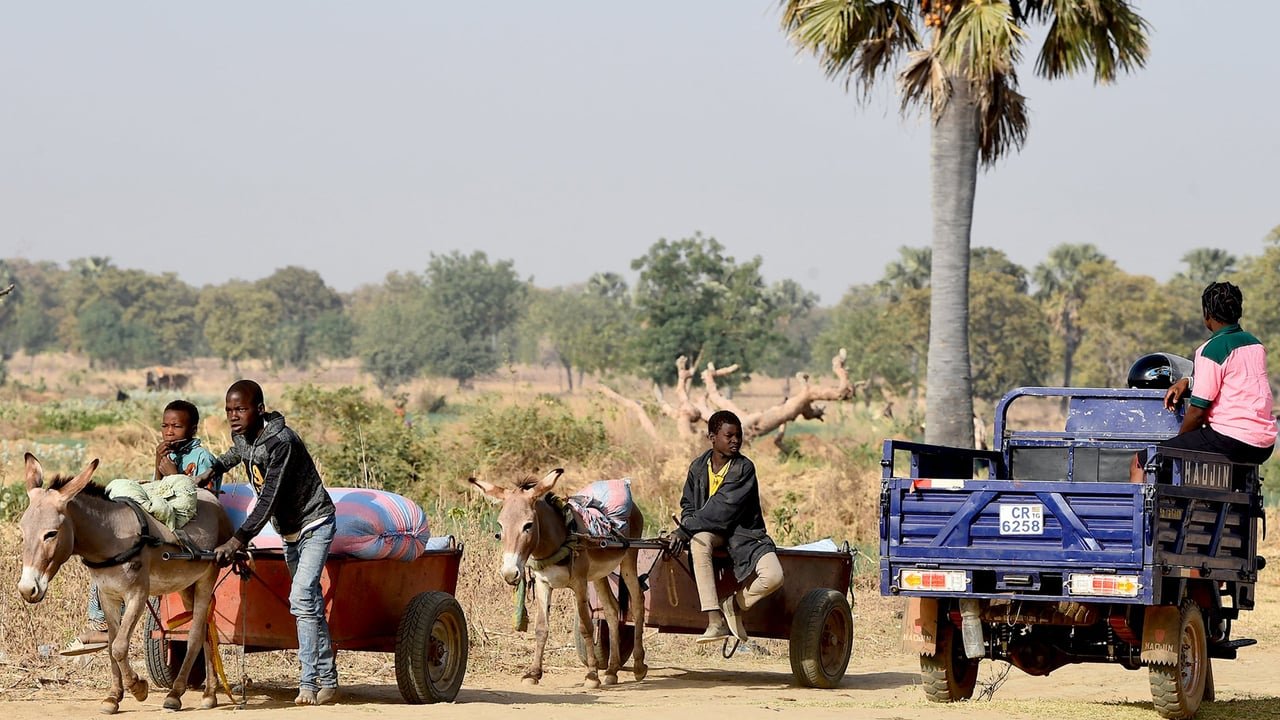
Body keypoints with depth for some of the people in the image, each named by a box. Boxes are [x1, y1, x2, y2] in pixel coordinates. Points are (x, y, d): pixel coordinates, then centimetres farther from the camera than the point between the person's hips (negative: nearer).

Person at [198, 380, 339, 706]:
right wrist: (213, 469, 6)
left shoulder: (281, 441, -30)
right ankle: (327, 678, 18)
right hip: (289, 530, 9)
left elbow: (269, 501, -35)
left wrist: (237, 541, -41)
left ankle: (311, 682, -18)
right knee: (311, 602, 12)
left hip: (314, 523, -9)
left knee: (302, 599, -20)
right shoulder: (241, 437, -3)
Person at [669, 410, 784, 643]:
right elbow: (687, 504, 14)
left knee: (773, 576, -29)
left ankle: (734, 604, 2)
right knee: (699, 540, -38)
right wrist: (687, 528, -10)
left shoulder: (744, 468, -12)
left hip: (742, 532, -2)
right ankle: (715, 621, -40)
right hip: (710, 531, 2)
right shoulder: (699, 467, 3)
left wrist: (685, 530, -25)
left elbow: (724, 508, -21)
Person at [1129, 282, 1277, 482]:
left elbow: (1198, 411, -11)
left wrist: (1179, 440, 5)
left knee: (1140, 462, -6)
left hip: (1230, 441, -9)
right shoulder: (1256, 345, 14)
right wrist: (1189, 382, 22)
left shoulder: (1212, 350, -10)